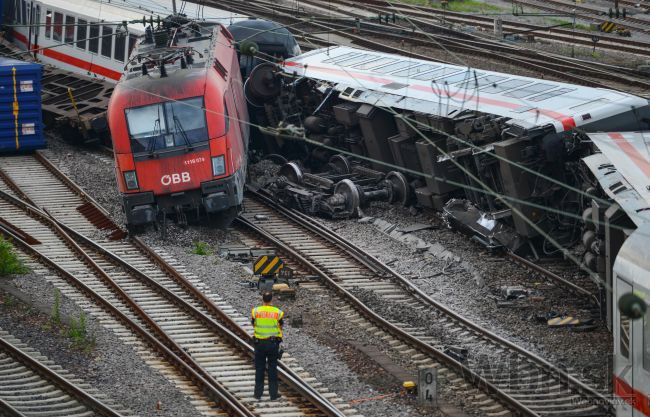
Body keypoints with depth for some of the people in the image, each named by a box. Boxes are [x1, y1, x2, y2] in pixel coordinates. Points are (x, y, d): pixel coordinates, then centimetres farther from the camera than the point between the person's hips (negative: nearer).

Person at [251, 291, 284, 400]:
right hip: (273, 343, 0)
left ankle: (258, 393, 12)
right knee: (272, 369, 8)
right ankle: (273, 394, 9)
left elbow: (254, 325, 4)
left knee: (259, 369, 10)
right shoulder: (278, 312, -8)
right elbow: (280, 327, 0)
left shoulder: (255, 311, -7)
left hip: (259, 343, 0)